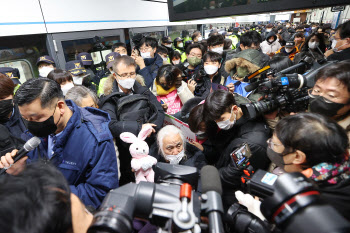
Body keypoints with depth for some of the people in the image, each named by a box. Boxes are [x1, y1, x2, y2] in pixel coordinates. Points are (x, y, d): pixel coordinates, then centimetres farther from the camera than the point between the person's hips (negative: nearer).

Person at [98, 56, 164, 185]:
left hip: (151, 144, 3)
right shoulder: (109, 99, 2)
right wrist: (139, 127, -17)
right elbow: (111, 125, -13)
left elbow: (159, 111, 3)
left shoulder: (143, 91, 13)